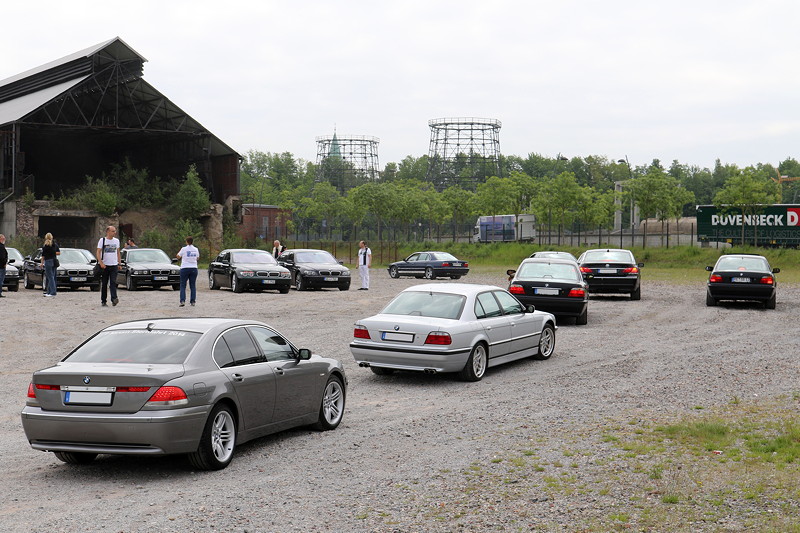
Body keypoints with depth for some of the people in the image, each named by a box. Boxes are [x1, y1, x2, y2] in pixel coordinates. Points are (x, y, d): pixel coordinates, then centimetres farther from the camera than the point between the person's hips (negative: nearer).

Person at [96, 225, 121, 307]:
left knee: (113, 283, -11)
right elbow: (98, 253, -6)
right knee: (104, 284, 4)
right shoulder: (102, 240, -1)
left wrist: (119, 263, 12)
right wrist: (101, 263, -17)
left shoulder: (116, 241, 11)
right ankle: (103, 301, 10)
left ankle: (114, 299, -21)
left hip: (114, 265, 2)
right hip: (104, 265, -2)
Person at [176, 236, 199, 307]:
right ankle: (193, 301, 5)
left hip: (185, 269, -3)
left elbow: (178, 256, 3)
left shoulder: (184, 249, -8)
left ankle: (182, 301, -11)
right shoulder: (196, 250, 3)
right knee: (193, 286, 8)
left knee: (183, 286, 1)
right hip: (194, 268, 3)